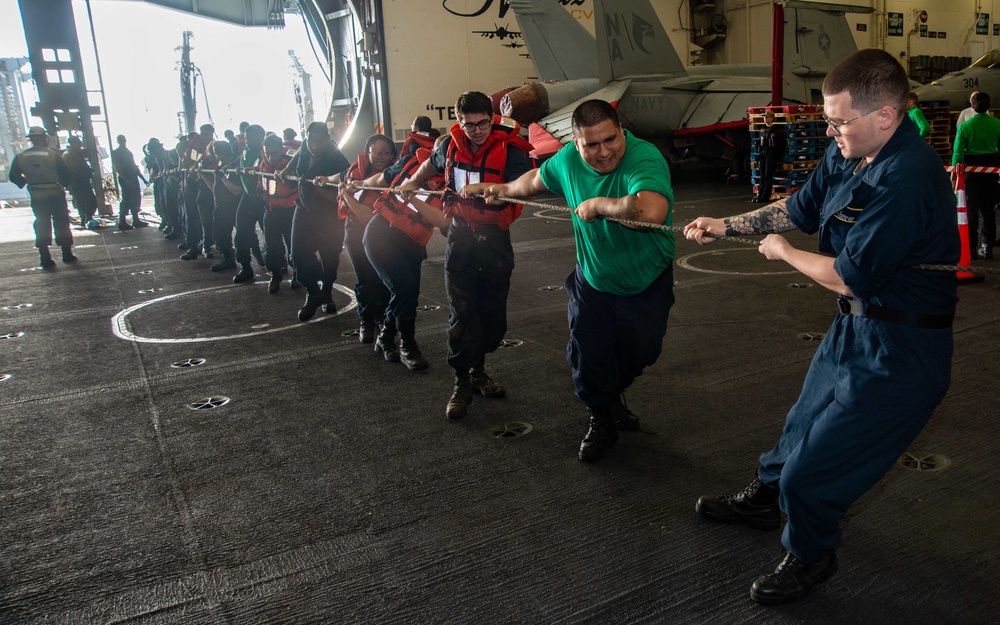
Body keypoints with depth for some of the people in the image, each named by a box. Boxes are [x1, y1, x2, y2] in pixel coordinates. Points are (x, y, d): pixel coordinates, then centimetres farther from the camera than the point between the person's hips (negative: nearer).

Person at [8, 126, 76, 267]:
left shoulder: (20, 157, -1)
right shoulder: (53, 155, -11)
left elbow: (14, 176, 4)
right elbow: (66, 174, -10)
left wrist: (27, 184, 18)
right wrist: (65, 184, 9)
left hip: (36, 197, 3)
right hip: (56, 195, -3)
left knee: (42, 225, 10)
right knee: (61, 223, 8)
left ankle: (45, 258, 7)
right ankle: (67, 254, 11)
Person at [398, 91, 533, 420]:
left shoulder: (509, 149, -14)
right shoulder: (451, 144, 0)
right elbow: (432, 164, 24)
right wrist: (412, 185, 25)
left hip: (494, 238, -1)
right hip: (460, 235, 1)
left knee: (493, 312, 10)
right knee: (461, 312, -4)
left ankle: (477, 369, 31)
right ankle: (462, 382, 6)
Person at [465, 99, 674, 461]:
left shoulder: (645, 158, -32)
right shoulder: (568, 160, -11)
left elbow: (652, 211, -53)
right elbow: (537, 180, 14)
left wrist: (597, 204, -39)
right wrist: (503, 190, 29)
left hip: (648, 284, -3)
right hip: (593, 281, 3)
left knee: (639, 354, 14)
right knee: (588, 358, 5)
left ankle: (611, 398, 49)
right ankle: (602, 421, 33)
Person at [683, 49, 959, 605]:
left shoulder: (906, 178, -30)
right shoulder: (847, 154, -1)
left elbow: (850, 277, -27)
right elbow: (800, 209, 13)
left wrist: (783, 251, -10)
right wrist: (726, 225, 6)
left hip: (897, 352, -9)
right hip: (857, 327, 9)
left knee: (811, 473, 0)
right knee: (806, 422, 27)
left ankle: (810, 556, 29)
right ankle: (764, 500, 51)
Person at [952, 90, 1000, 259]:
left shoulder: (965, 126, -10)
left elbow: (958, 150, -10)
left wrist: (954, 169, -3)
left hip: (972, 168, -2)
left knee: (971, 208, 4)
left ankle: (971, 247, 2)